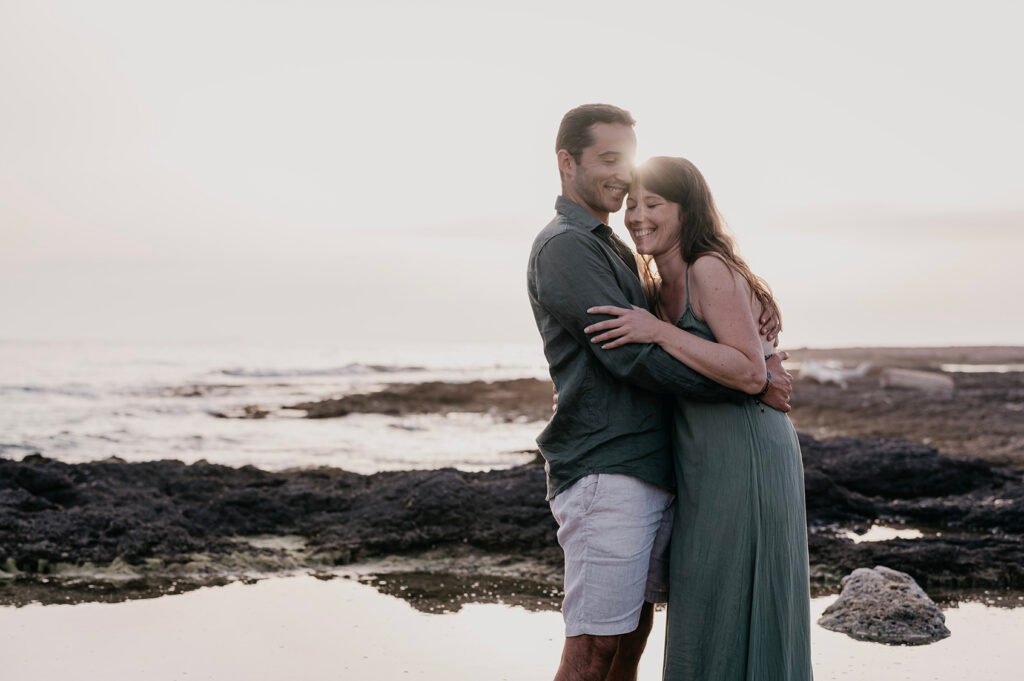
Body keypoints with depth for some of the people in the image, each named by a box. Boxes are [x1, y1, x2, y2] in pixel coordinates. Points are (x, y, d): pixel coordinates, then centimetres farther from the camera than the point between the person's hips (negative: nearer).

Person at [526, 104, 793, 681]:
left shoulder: (613, 249, 22)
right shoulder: (564, 248, -9)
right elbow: (632, 356, -17)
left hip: (649, 473, 10)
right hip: (604, 474, -9)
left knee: (634, 631, 14)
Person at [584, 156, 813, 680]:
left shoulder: (711, 271, -14)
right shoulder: (660, 289, 13)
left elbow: (751, 372, -21)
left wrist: (659, 332, -24)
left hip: (741, 455, -9)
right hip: (704, 461, 9)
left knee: (728, 607, -1)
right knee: (707, 610, 16)